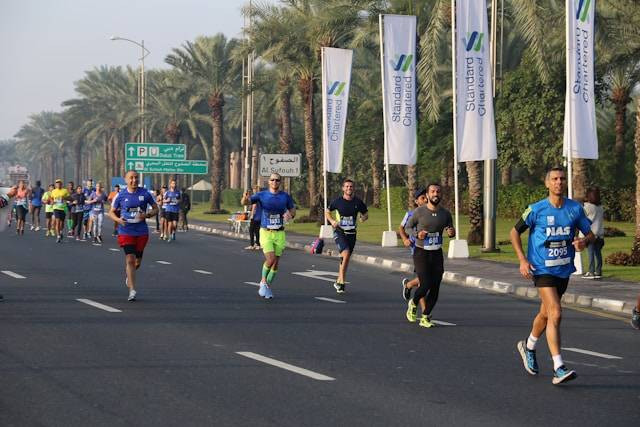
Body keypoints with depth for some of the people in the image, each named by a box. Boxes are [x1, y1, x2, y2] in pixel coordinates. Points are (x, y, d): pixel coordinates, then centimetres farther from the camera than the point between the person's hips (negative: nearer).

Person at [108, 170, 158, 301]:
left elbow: (155, 208, 8)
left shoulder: (145, 194, 0)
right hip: (126, 231, -2)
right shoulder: (120, 196, -1)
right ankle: (132, 290, -12)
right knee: (130, 260, -12)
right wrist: (118, 219, -14)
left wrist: (148, 215, -13)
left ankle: (129, 275, 45)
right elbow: (111, 212, 8)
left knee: (137, 261, 12)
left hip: (141, 232, 2)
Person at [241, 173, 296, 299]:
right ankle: (263, 281, 9)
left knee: (275, 263, 5)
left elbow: (292, 210, 11)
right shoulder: (262, 195, -3)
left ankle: (268, 287, 22)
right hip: (266, 232, -3)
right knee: (270, 260, -17)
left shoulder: (285, 196, 3)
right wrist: (245, 198, -36)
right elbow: (245, 202, -11)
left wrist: (290, 215, -13)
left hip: (279, 233, 3)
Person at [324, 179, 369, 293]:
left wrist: (363, 218, -11)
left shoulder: (358, 202, 0)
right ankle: (342, 281, -19)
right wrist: (332, 221, -10)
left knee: (345, 258, 11)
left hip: (351, 233, 3)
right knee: (346, 253, -24)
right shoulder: (338, 201, -5)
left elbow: (366, 214, 13)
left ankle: (338, 282, 28)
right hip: (339, 232, -3)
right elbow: (327, 212, 9)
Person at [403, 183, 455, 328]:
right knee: (425, 285, -15)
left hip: (437, 254, 4)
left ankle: (425, 318, 15)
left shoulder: (445, 214, 2)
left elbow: (450, 230, 16)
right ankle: (413, 304, 17)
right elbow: (407, 227, 3)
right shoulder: (419, 212, -8)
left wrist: (452, 233, -9)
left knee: (435, 288, 0)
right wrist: (417, 234, -17)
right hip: (421, 253, -4)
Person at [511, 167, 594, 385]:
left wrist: (584, 241, -16)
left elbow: (590, 234, 9)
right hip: (542, 269, -5)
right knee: (555, 313, -19)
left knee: (546, 313, 20)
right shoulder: (537, 209, -9)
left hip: (564, 269, 5)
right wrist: (523, 260, -7)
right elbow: (515, 232, 2)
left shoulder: (575, 209, 0)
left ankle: (528, 347, 47)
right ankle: (558, 369, -21)